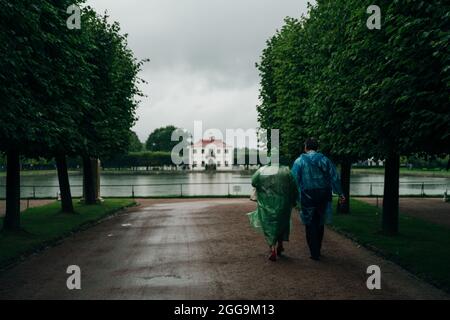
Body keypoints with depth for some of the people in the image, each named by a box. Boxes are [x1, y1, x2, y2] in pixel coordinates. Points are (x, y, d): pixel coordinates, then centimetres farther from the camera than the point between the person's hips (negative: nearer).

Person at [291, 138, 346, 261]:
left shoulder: (299, 161, -2)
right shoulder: (325, 160, 4)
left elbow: (294, 180, -7)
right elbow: (335, 178, 1)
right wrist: (340, 193, 5)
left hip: (307, 196, -3)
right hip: (324, 195, 3)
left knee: (310, 224, 6)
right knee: (320, 223, 17)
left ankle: (315, 254, 5)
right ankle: (317, 250, 27)